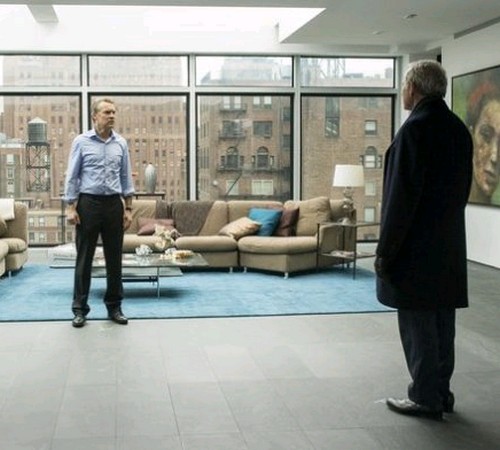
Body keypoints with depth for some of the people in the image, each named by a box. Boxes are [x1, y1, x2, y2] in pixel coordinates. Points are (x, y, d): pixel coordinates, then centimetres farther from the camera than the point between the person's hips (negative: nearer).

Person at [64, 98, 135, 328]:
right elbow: (72, 176, -2)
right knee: (84, 258, 1)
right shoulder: (81, 141, -1)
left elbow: (126, 178, 10)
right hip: (88, 203, -3)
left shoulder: (121, 143, 7)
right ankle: (80, 308, 9)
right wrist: (70, 207, -9)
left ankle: (114, 306, 17)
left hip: (113, 204, 3)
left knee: (114, 258, 6)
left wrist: (128, 208, 5)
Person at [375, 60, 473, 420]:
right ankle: (441, 391, 24)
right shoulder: (459, 129, 9)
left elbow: (402, 196, -18)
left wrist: (385, 250, -13)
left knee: (418, 323, 0)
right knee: (443, 321, 14)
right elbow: (463, 188, 14)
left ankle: (425, 398, 7)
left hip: (417, 246, -8)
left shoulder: (416, 128, -16)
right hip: (449, 245, 8)